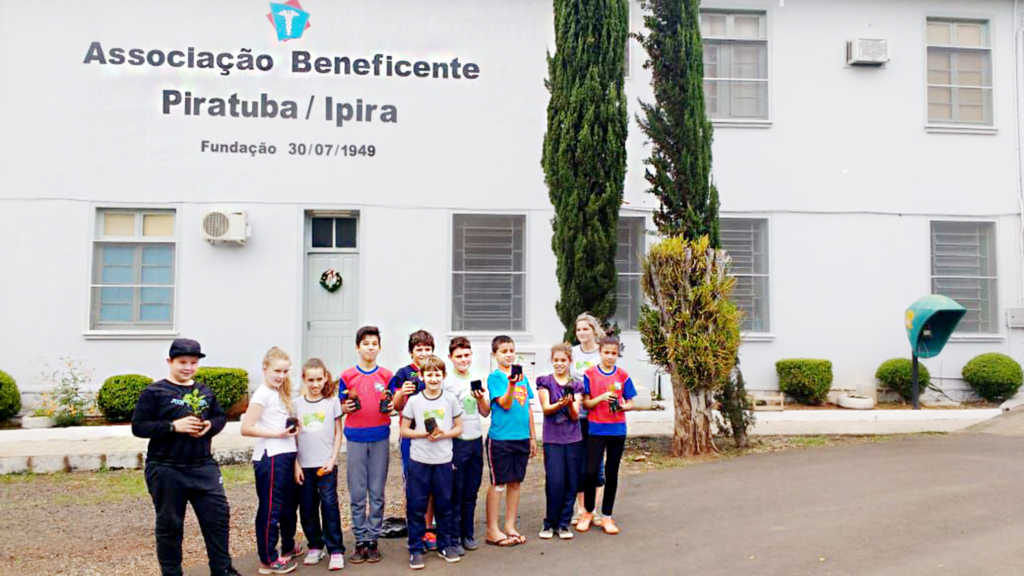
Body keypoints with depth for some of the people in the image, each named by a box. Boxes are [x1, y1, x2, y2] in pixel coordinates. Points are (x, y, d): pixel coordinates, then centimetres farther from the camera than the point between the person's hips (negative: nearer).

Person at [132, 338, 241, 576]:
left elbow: (221, 416, 16)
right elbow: (138, 426, -11)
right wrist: (173, 426, -21)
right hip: (166, 470, -4)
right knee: (169, 524, 8)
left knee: (219, 514, 5)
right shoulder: (154, 392, -7)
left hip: (203, 467, 5)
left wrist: (210, 426, -7)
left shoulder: (205, 392, 9)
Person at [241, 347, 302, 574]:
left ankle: (288, 546, 38)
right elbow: (246, 428, -19)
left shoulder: (281, 393, 14)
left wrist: (294, 428, -1)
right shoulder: (263, 394, -12)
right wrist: (278, 434, -19)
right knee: (270, 508, -1)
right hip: (270, 458, -9)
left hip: (286, 456, 9)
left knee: (288, 504, 21)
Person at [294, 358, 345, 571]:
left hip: (326, 464, -2)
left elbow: (338, 433, 2)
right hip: (304, 465, 2)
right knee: (308, 508, 9)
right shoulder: (297, 404, 2)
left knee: (329, 505, -5)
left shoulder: (332, 401, -1)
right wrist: (296, 464, -1)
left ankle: (336, 551, 3)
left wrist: (332, 460, -6)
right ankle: (315, 547, 23)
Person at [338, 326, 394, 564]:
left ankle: (373, 540, 14)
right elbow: (340, 409, 9)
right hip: (356, 439, 0)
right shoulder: (347, 376, 3)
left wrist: (390, 407, -10)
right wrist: (346, 408, -12)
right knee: (357, 494, 3)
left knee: (377, 493, 5)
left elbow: (392, 405, 12)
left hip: (380, 438, 1)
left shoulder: (386, 376, 5)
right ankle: (360, 541, 13)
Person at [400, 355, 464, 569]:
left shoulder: (451, 400, 1)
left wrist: (443, 434, -12)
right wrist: (424, 433, -14)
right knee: (416, 506, 2)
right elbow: (404, 430, 1)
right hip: (418, 461, -1)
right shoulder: (414, 401, -2)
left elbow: (459, 428, 6)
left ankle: (446, 545, 25)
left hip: (443, 461, 1)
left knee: (444, 505, 10)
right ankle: (416, 549, 14)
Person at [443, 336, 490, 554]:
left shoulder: (477, 381, 10)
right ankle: (453, 538, 10)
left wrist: (481, 399, -7)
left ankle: (467, 534, 23)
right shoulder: (446, 382, -7)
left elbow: (485, 413, 13)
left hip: (476, 441, 5)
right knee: (455, 493, 0)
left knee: (471, 492, 12)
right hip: (457, 443, -5)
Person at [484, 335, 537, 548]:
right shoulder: (495, 377, -6)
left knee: (515, 482, 11)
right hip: (500, 437, -6)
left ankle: (510, 527, 21)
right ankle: (493, 531, 9)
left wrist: (532, 437, 15)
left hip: (521, 437, 6)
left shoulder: (522, 375, 10)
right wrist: (511, 384, -31)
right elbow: (505, 404, -15)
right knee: (498, 483, 1)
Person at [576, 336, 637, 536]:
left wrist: (622, 406, -15)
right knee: (591, 471, -5)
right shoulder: (590, 374, -1)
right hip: (596, 429, -2)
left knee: (611, 473, 7)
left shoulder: (623, 376, 4)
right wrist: (602, 397, -18)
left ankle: (607, 516, 18)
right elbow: (585, 403, -1)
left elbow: (631, 403, 7)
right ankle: (587, 512, 15)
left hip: (617, 429, 2)